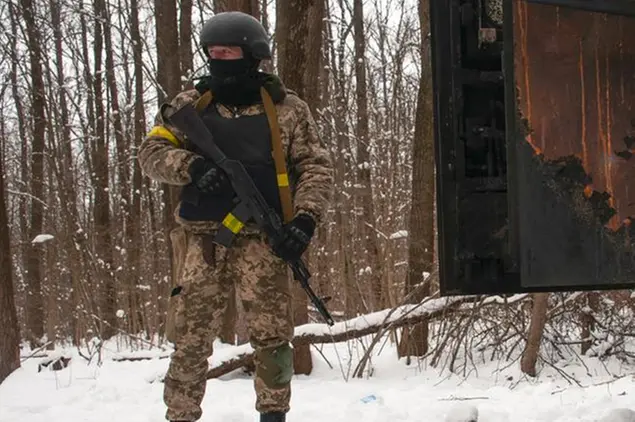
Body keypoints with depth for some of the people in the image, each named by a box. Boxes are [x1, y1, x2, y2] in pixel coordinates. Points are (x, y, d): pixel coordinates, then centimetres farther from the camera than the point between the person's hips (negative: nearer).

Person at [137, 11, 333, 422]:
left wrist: (305, 219, -12)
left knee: (272, 337, -6)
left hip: (261, 239, -1)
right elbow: (152, 151, 5)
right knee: (190, 338, 2)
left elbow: (317, 167, 3)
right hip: (202, 239, 2)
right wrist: (192, 167, -15)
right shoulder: (189, 106, 11)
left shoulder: (287, 109, 6)